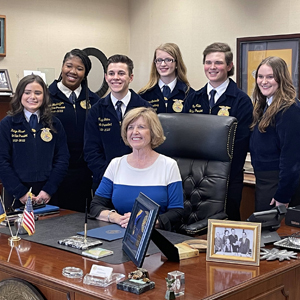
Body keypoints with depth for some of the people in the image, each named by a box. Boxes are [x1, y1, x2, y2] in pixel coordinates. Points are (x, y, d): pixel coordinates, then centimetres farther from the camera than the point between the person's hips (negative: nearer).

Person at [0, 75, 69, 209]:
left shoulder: (54, 124, 7)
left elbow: (62, 159, 3)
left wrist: (48, 190, -8)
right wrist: (20, 192, -11)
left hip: (48, 195, 2)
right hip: (16, 196, -1)